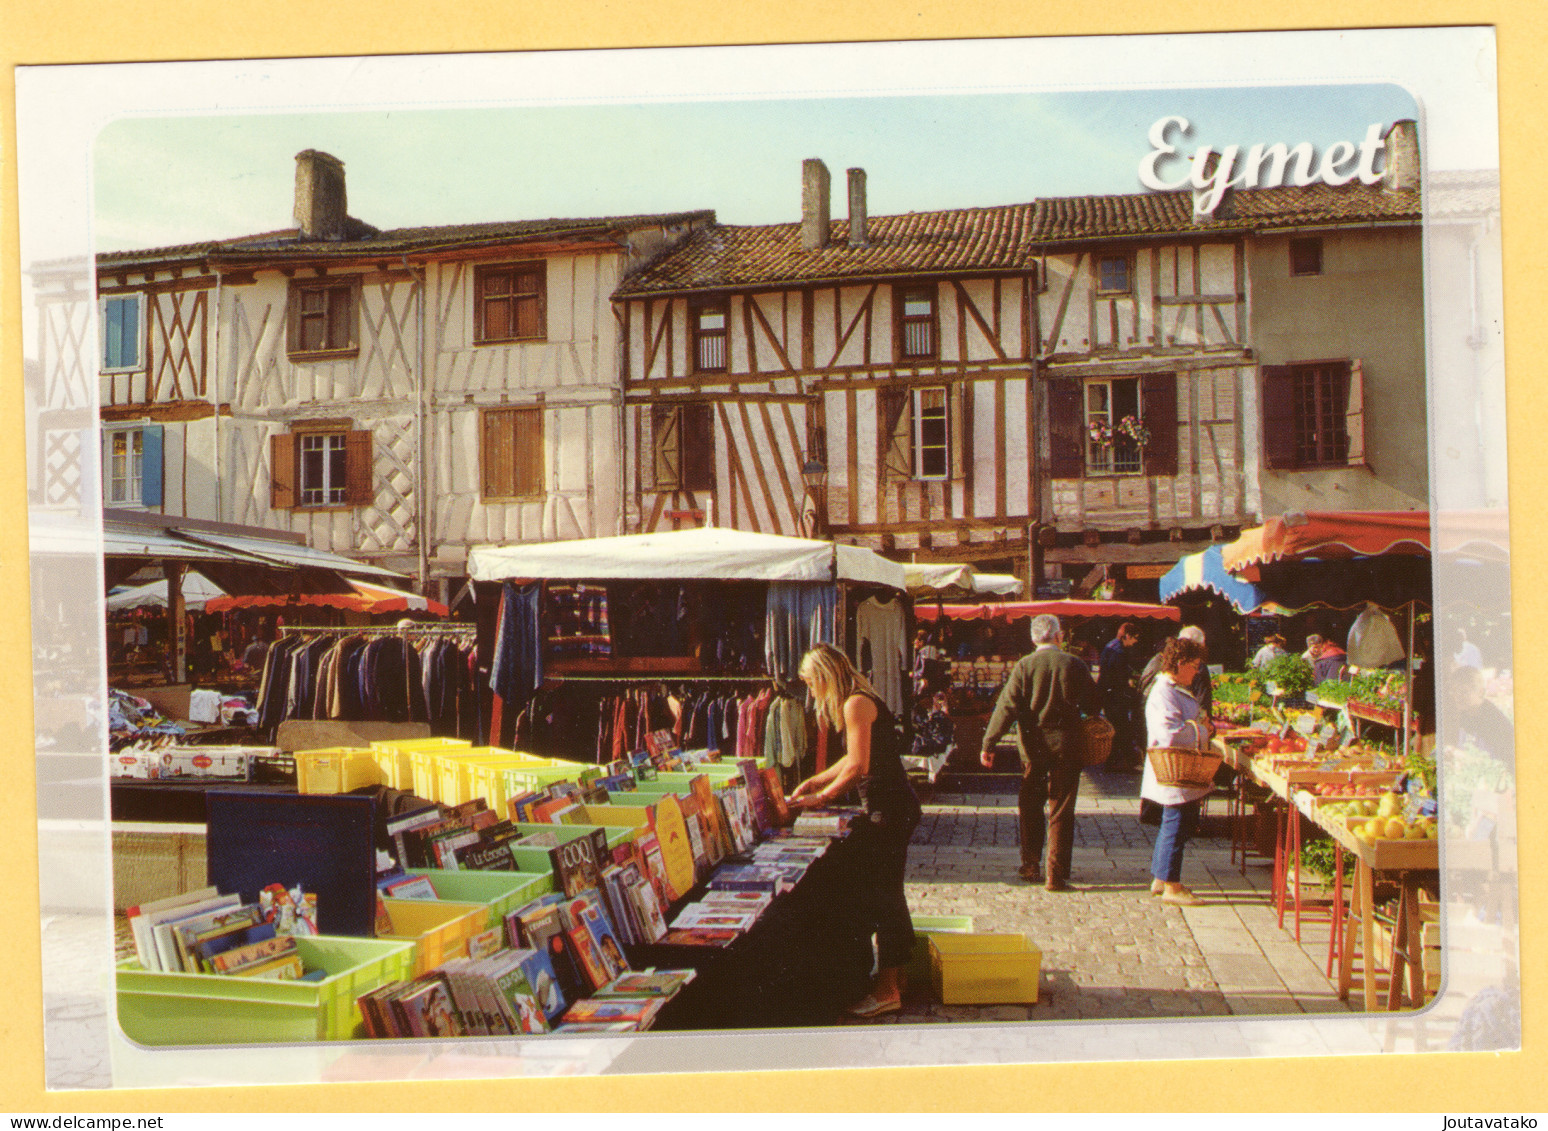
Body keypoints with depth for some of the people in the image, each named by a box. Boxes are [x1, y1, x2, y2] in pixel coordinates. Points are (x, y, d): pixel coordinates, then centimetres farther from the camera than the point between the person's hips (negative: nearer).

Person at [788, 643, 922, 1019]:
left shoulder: (855, 704, -16)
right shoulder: (857, 702, 15)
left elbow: (857, 766, -21)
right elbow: (855, 759, 23)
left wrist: (821, 797, -11)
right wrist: (813, 782, 22)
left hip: (889, 807, -10)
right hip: (892, 806, 10)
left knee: (881, 895, -4)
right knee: (888, 893, 16)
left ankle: (886, 990, 2)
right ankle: (895, 976, 25)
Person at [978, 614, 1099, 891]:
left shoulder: (1024, 666, -6)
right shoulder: (1076, 666, -5)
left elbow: (1006, 706, -10)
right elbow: (1092, 706, 2)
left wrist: (988, 744, -8)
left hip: (1032, 746, 1)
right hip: (1066, 746, -1)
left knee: (1030, 808, 16)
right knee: (1061, 813, 4)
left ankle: (1030, 867, 24)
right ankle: (1057, 876, 3)